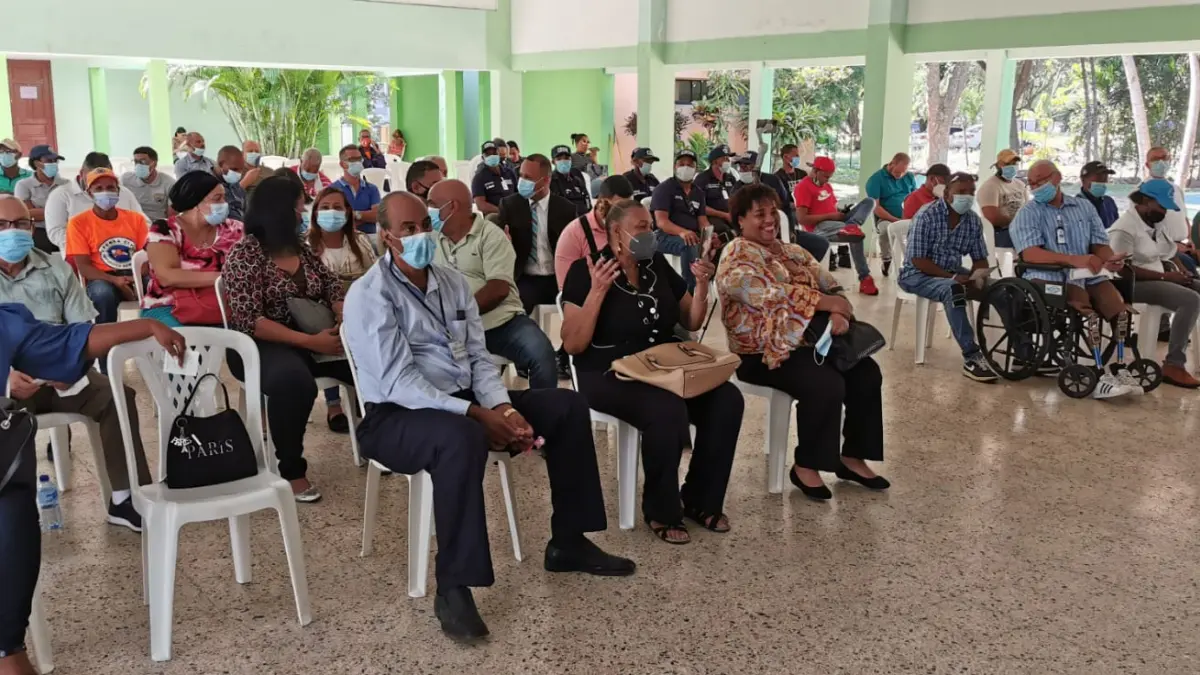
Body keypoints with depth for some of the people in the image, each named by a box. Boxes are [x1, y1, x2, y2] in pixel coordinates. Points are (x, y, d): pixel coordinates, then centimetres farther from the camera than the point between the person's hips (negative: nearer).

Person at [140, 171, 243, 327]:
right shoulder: (164, 230, -3)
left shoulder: (231, 229, 9)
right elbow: (167, 277, -17)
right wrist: (223, 277, -20)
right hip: (169, 309, -4)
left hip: (220, 308, 4)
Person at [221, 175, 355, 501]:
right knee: (293, 379, -39)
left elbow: (331, 285, 7)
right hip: (262, 345, -6)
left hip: (313, 337, 6)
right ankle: (291, 470, -20)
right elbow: (249, 322, -19)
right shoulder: (244, 254, -10)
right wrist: (310, 341, -26)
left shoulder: (301, 247, 10)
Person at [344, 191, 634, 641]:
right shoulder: (370, 296, -14)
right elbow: (400, 383, -22)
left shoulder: (453, 283, 9)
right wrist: (477, 414, -27)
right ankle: (453, 587, -30)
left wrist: (502, 406, -12)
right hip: (397, 416, -8)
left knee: (567, 406, 1)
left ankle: (567, 543, 10)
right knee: (462, 437, -41)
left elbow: (478, 358, 8)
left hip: (463, 400, 8)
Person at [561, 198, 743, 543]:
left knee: (727, 400, -17)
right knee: (668, 411, -34)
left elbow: (692, 322, 16)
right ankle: (660, 511, -10)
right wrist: (597, 292, -25)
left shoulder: (657, 265, 9)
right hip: (609, 374, -6)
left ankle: (699, 500, 1)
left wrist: (702, 285, -2)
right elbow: (572, 345, -16)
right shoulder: (586, 271, -8)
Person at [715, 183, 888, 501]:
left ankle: (852, 457, 6)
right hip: (763, 353, -8)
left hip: (808, 340, 8)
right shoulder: (736, 258, -10)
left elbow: (831, 285, 7)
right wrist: (824, 302, -20)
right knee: (827, 385, -27)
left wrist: (839, 313, -16)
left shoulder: (794, 252, 15)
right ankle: (806, 466, -9)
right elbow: (770, 295, -24)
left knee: (866, 371, -7)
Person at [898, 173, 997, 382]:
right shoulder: (927, 216, -15)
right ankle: (971, 357, -37)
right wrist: (952, 277, -25)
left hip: (953, 273, 6)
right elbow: (917, 260, -19)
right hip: (918, 275, -6)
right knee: (953, 290, -38)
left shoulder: (973, 221, 3)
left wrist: (978, 275, -16)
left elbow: (980, 259, 8)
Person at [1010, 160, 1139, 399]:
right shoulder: (1028, 213, 2)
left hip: (1087, 275, 5)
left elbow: (1099, 244, 12)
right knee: (1086, 310, -32)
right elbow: (1030, 253, -13)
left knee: (1121, 311, -19)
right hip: (1049, 276, -5)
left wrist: (1110, 259, -14)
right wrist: (1074, 260, -26)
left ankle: (1121, 368, -6)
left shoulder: (1084, 207, 17)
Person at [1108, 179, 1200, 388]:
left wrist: (1181, 269, 2)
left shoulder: (1155, 223, 13)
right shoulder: (1124, 229, -15)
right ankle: (1173, 366, -29)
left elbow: (1170, 252, 23)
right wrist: (1166, 276, -20)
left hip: (1158, 278, 10)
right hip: (1136, 284, -9)